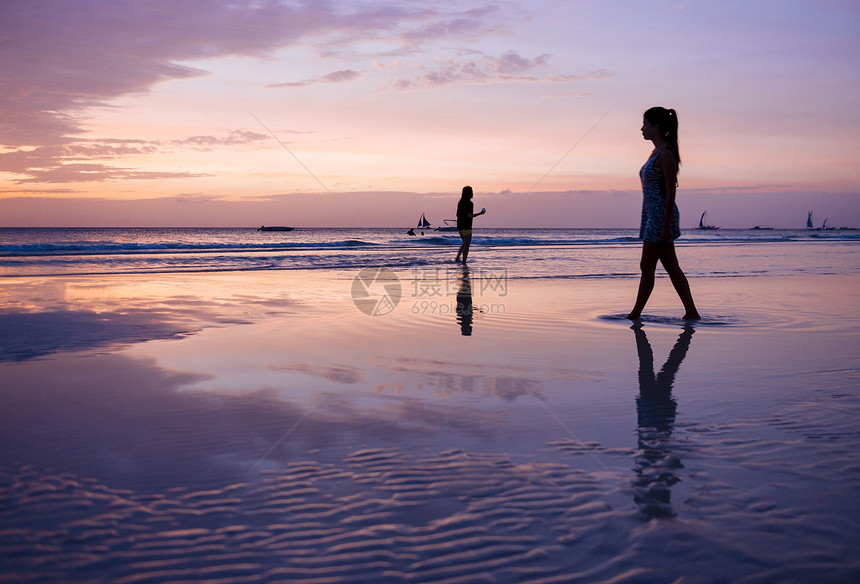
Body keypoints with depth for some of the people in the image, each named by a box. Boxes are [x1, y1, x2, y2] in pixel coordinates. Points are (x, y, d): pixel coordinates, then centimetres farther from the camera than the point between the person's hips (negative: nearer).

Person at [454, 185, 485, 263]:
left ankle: (457, 258, 13)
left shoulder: (460, 203, 10)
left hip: (459, 227, 8)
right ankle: (464, 261, -1)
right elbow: (469, 216, -20)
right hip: (466, 227, -8)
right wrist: (480, 213, -11)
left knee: (465, 244, 20)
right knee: (467, 245, -1)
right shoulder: (470, 203, -14)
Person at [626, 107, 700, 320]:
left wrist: (666, 226, -19)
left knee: (647, 267, -4)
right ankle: (691, 312, 9)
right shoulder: (657, 152, 16)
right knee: (672, 267, 8)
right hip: (653, 214, 10)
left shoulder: (666, 154, -13)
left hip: (662, 214, -10)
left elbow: (670, 192, -17)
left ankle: (635, 315, 3)